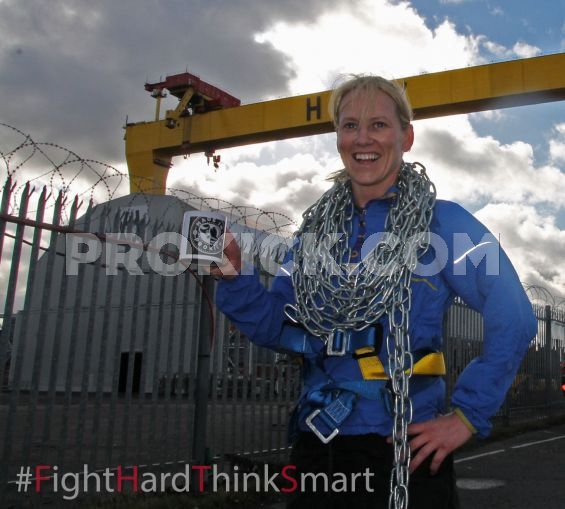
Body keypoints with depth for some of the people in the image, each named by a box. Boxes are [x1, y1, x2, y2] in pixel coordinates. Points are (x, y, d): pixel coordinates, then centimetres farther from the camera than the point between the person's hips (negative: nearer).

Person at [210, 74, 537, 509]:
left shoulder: (440, 222, -7)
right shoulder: (318, 227, 7)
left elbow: (513, 319, -13)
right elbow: (278, 327, 7)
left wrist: (467, 415, -14)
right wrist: (236, 279, -10)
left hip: (404, 454, -4)